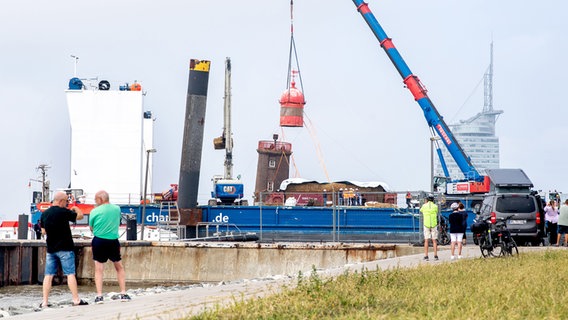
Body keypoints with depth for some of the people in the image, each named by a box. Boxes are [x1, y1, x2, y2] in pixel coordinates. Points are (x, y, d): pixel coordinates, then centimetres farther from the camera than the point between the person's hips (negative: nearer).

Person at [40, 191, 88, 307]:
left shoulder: (44, 214, 4)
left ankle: (45, 302, 3)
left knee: (48, 275, 6)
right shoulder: (63, 212, -14)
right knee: (70, 274, 0)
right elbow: (80, 216, -2)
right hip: (65, 249, -5)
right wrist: (75, 208, 17)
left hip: (51, 249, 5)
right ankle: (76, 300, 1)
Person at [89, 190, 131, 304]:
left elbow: (91, 228, 5)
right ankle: (123, 294, 14)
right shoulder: (117, 209, 1)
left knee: (99, 269, 3)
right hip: (113, 242, 2)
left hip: (99, 241, -2)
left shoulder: (95, 211, -7)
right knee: (119, 267, 16)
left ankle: (99, 296, -5)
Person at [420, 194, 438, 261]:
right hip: (434, 225, 0)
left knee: (426, 241, 1)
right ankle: (435, 256, 0)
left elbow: (421, 211, 22)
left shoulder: (424, 206, -1)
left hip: (426, 225, 0)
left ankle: (426, 256, -4)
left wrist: (425, 203, 23)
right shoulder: (435, 206, -2)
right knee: (434, 241, 5)